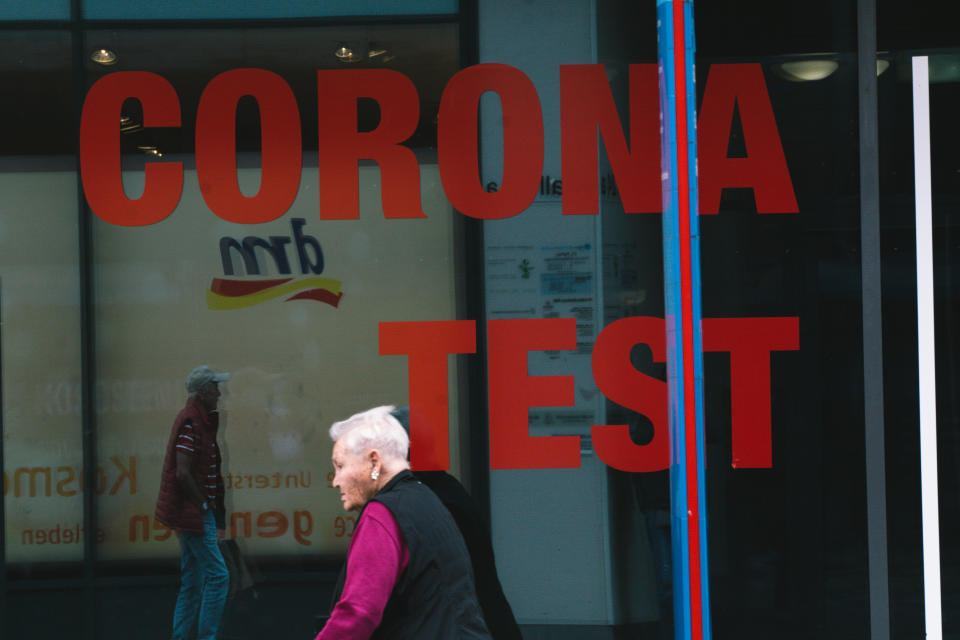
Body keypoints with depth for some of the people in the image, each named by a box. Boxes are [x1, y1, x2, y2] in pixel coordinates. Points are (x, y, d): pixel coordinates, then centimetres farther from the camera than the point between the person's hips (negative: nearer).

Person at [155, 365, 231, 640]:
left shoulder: (201, 420, 16)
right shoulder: (190, 422, -15)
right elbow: (183, 473, -21)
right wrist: (204, 506, -14)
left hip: (192, 513, 10)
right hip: (193, 512, -10)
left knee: (192, 581, 11)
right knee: (217, 575, -11)